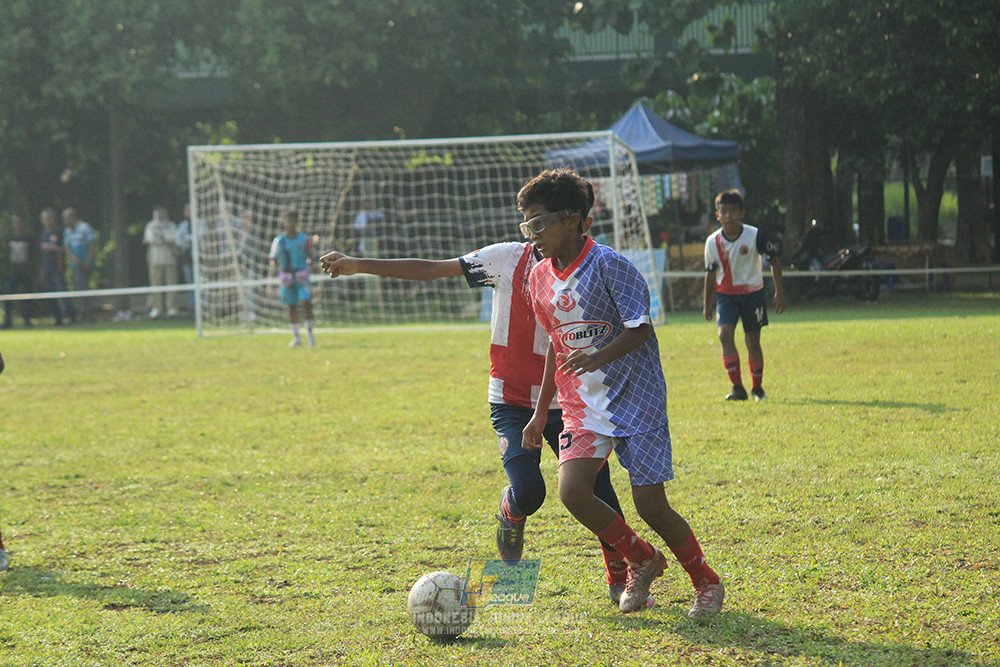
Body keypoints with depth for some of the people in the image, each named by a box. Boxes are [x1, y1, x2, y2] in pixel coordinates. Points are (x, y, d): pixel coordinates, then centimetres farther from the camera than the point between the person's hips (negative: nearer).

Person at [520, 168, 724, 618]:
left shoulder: (608, 265, -14)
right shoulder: (540, 278, 7)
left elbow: (640, 329, -14)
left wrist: (601, 357, -33)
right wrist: (540, 412, 18)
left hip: (635, 398, -6)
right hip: (582, 406, 6)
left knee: (650, 505, -9)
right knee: (572, 491, -15)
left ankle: (706, 582, 15)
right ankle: (641, 560, 10)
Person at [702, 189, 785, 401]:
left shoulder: (754, 236, -13)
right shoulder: (713, 242, -8)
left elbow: (774, 261, -4)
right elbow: (710, 273, 6)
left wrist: (779, 292, -8)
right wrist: (707, 303, 11)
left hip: (752, 293, -1)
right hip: (726, 294, 1)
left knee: (752, 341, 4)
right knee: (725, 334, -19)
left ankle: (757, 387, 23)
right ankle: (737, 387, -17)